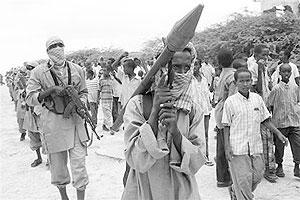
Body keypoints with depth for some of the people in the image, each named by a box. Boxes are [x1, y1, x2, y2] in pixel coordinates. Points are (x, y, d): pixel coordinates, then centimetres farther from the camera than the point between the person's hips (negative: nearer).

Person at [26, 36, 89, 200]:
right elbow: (29, 99, -6)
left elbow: (83, 92, 14)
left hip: (75, 119, 1)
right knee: (58, 162, 13)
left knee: (79, 161, 1)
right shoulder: (39, 72, -4)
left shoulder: (77, 70, 3)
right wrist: (50, 91, -20)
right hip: (52, 121, -1)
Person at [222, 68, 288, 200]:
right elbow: (226, 126, -4)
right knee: (243, 179, 0)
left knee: (257, 176, 12)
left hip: (256, 146, 5)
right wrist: (227, 146, -8)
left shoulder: (257, 98, 4)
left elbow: (265, 120, 13)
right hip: (237, 147, -4)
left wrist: (278, 133, 5)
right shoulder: (230, 101, -7)